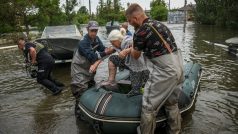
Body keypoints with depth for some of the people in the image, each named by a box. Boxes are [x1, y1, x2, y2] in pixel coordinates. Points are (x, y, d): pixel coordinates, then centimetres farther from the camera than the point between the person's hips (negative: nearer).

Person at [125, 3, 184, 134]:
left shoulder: (140, 32, -12)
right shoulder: (158, 24, 13)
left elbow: (135, 56, 5)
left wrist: (131, 49, 27)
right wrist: (132, 49, 35)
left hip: (164, 73, -9)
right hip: (178, 69, 9)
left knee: (148, 107, 7)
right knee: (171, 104, 23)